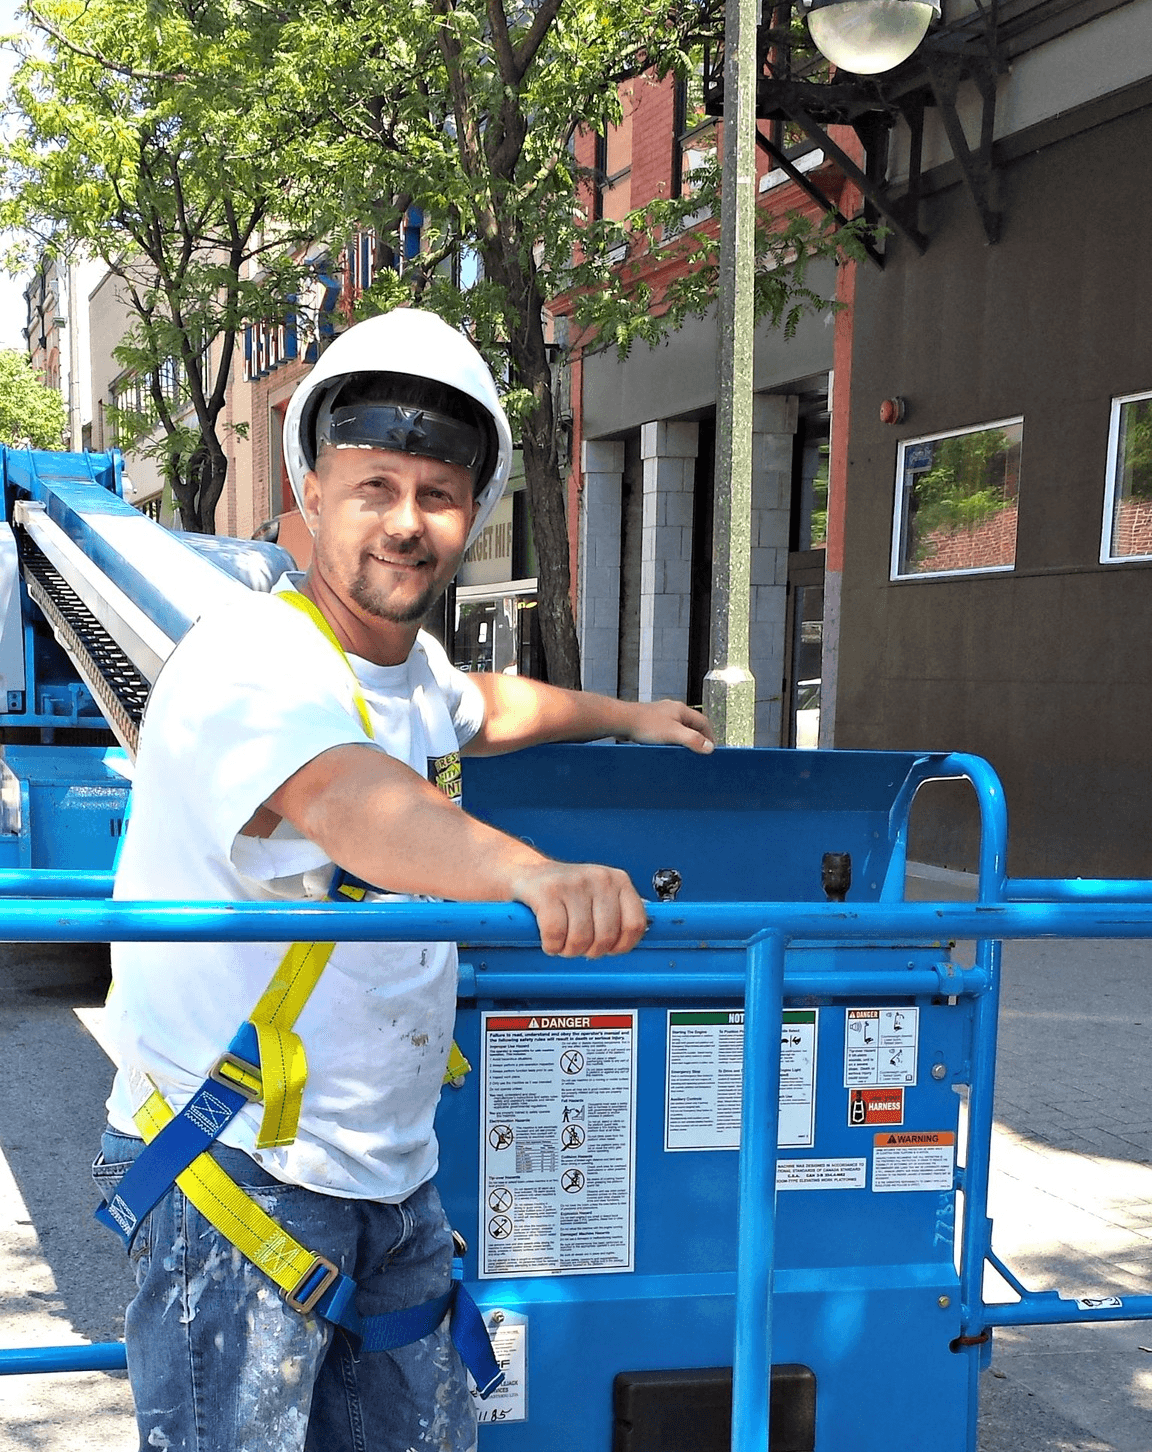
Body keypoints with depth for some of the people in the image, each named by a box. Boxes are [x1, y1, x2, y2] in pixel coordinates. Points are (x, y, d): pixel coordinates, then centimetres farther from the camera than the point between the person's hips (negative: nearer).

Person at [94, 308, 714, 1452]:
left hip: (389, 1174, 8)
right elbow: (346, 798, -43)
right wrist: (528, 870, -61)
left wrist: (625, 716, 39)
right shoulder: (248, 659, -21)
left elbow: (483, 710, 32)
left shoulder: (415, 663, 7)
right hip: (237, 1176, -8)